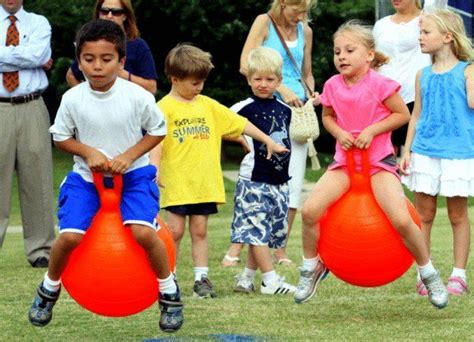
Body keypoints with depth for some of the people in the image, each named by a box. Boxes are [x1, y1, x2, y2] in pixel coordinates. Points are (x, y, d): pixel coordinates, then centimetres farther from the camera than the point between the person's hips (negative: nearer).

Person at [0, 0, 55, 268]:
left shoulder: (39, 23, 11)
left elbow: (37, 54, -9)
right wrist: (32, 61, -5)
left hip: (32, 108, 1)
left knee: (36, 178, 1)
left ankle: (40, 250, 5)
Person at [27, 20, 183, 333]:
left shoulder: (137, 97, -16)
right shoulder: (73, 99, -12)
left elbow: (157, 130, -1)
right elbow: (61, 137, 3)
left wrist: (128, 156, -14)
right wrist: (88, 152, -15)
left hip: (132, 174, -1)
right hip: (87, 177, 2)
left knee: (143, 231, -24)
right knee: (69, 236, -16)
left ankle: (170, 294, 1)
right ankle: (49, 290, 16)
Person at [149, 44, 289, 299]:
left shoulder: (207, 105, 12)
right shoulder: (165, 108, -5)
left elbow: (239, 123, 16)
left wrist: (269, 141, 15)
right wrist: (154, 170, -28)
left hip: (204, 182, 4)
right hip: (176, 183, -4)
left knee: (200, 231, 7)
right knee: (175, 231, -2)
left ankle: (202, 278, 9)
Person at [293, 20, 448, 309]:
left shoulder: (379, 84, -12)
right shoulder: (333, 86, 0)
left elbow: (402, 114, -6)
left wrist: (372, 130, -17)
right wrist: (338, 132, -5)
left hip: (379, 159, -4)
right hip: (345, 161, 4)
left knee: (401, 220, -21)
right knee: (310, 210, -18)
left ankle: (428, 273, 3)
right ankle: (311, 267, 7)